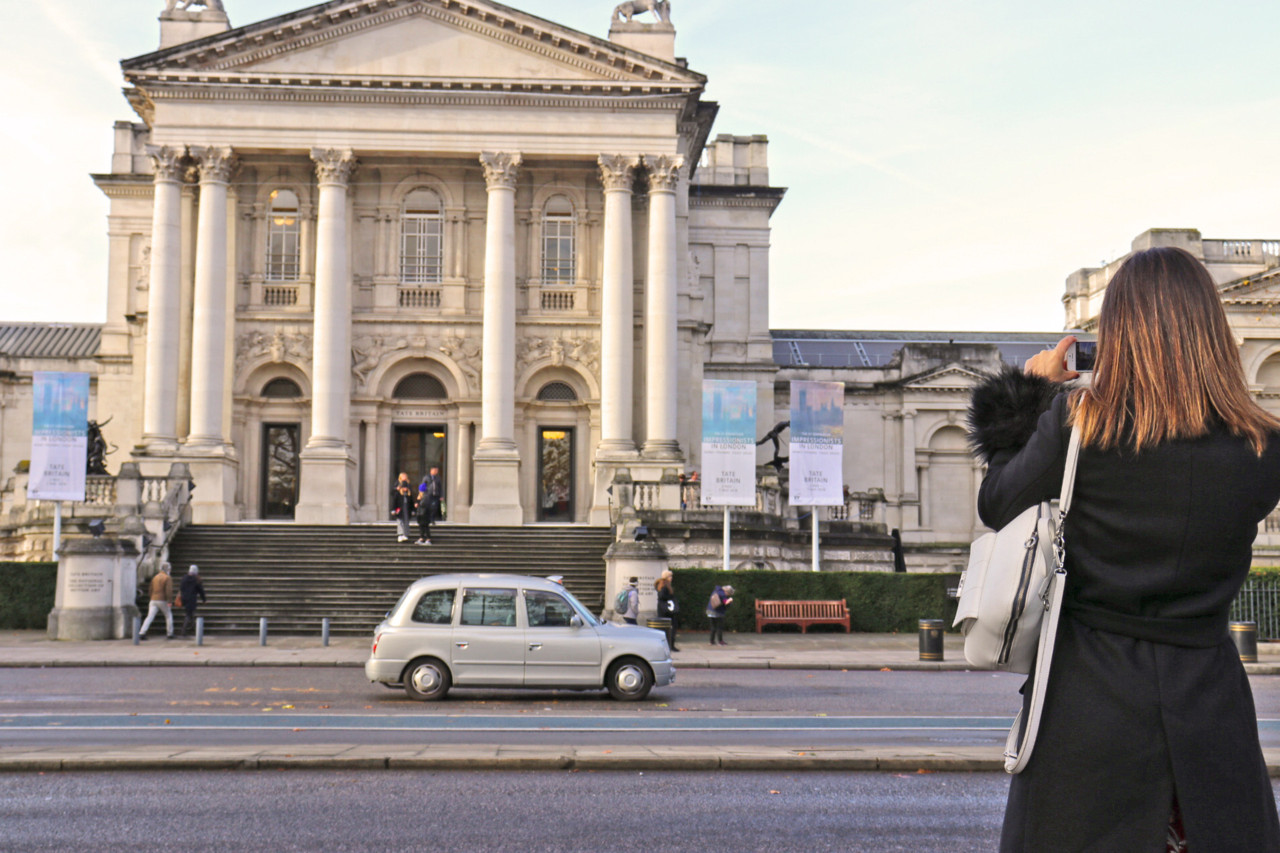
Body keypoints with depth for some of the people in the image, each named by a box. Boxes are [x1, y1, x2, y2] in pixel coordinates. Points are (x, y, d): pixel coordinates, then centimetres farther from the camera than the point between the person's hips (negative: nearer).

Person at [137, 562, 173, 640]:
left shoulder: (155, 577, 14)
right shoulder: (167, 578, -6)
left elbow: (151, 590, 19)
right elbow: (168, 591, -16)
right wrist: (169, 601, -13)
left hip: (153, 600, 5)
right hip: (162, 601, -5)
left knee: (149, 617, -2)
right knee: (169, 616, 12)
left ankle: (141, 633, -16)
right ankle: (169, 634, 13)